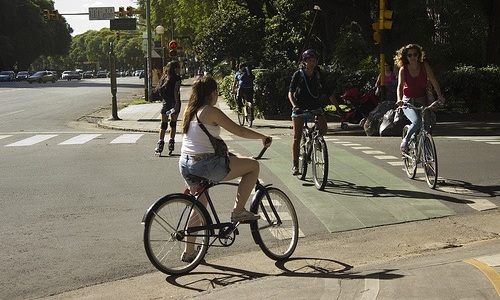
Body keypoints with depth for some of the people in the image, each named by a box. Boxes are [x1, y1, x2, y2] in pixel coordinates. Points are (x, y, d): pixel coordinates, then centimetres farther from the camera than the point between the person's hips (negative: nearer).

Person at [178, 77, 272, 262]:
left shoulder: (189, 111, 13)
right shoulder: (210, 111, -11)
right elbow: (240, 131, -9)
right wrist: (263, 138, 5)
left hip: (186, 164, 9)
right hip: (206, 164, -9)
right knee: (253, 165, 2)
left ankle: (189, 252, 26)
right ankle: (238, 211, 5)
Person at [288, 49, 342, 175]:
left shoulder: (319, 76, 3)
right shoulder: (298, 74, -4)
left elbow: (329, 93, 4)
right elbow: (290, 92, -13)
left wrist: (338, 107, -5)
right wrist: (294, 106, -30)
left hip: (315, 106, 2)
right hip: (300, 107, -2)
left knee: (324, 129, -19)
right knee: (297, 137, -4)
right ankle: (295, 165, 2)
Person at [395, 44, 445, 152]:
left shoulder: (424, 66, -3)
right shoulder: (403, 69, -5)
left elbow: (434, 81, -8)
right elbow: (400, 85, -16)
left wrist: (440, 95, -22)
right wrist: (399, 99, -35)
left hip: (423, 101, 2)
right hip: (408, 102, -2)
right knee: (417, 121, -28)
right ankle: (405, 140, -4)